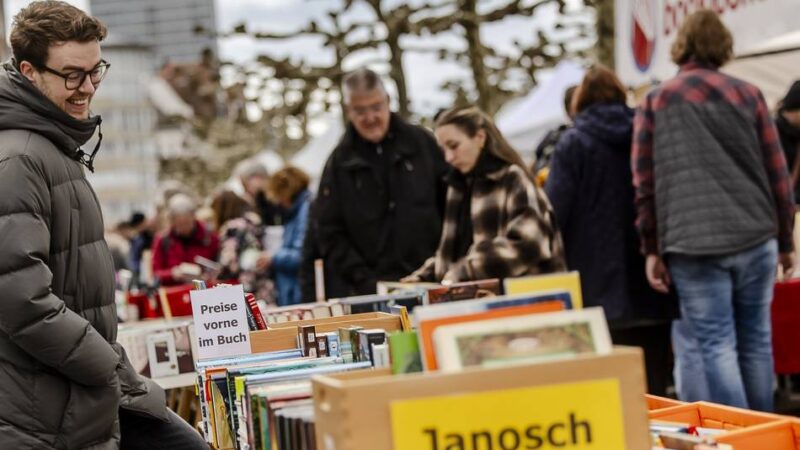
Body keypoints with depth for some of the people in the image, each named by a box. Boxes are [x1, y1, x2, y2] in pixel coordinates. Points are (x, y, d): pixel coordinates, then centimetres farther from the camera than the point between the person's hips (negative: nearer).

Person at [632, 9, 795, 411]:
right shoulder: (748, 95, 8)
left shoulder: (654, 102, 6)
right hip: (755, 238, 2)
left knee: (717, 345, -1)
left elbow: (644, 183, 3)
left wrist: (652, 249, 8)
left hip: (692, 245, -2)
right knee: (756, 340, 11)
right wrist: (785, 240, 16)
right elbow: (777, 173, 8)